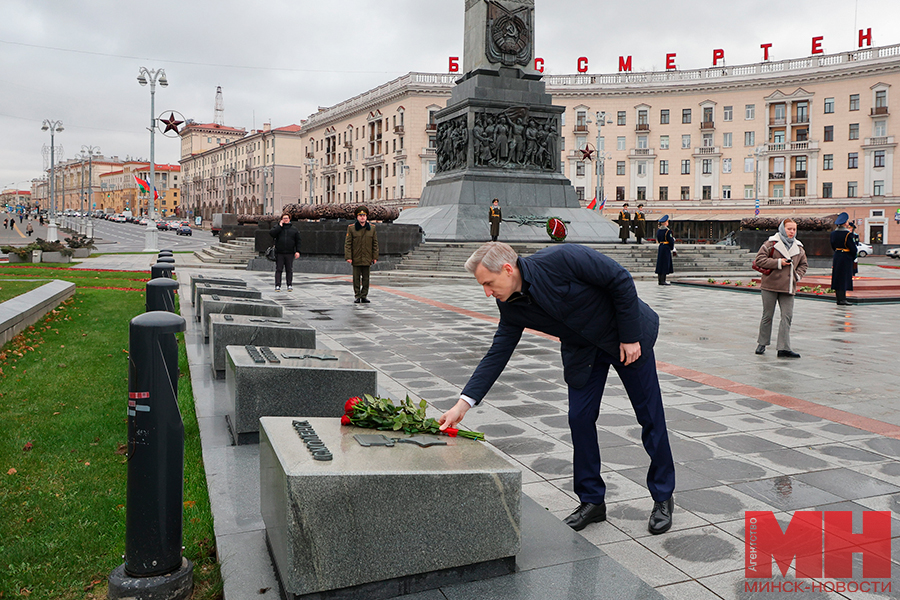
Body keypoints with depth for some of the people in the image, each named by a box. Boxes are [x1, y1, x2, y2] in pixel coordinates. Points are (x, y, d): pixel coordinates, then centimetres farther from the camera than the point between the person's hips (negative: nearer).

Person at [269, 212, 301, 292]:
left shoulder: (294, 230, 12)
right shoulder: (277, 228, 9)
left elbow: (298, 241, 12)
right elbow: (271, 233, -10)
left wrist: (297, 251, 2)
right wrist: (280, 226, -7)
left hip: (290, 253, 1)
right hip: (279, 253, -1)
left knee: (289, 270, 3)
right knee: (278, 270, -1)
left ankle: (290, 285, 10)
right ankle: (278, 286, 3)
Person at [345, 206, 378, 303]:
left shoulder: (372, 228, 5)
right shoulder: (351, 228, 0)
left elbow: (375, 244, 8)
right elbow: (347, 244, -1)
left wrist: (375, 257, 4)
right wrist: (348, 257, -8)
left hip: (367, 259, 2)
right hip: (356, 258, -1)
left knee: (366, 278, 5)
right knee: (356, 278, 3)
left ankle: (364, 296, 13)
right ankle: (357, 296, 11)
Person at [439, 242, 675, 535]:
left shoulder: (561, 259, -32)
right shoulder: (511, 306, -12)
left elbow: (620, 279, -24)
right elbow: (497, 354, -9)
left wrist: (630, 336, -20)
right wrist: (462, 404, -16)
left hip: (626, 335, -5)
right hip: (582, 350, 5)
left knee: (650, 416, 5)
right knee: (580, 418, -1)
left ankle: (663, 498, 23)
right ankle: (592, 500, 17)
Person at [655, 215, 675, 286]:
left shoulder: (658, 230, 9)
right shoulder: (668, 231, -14)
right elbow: (671, 241, -12)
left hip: (660, 248, 8)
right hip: (666, 248, -8)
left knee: (660, 264, 10)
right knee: (665, 264, -4)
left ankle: (660, 280, 14)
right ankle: (663, 281, -5)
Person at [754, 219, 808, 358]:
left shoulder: (799, 248, 13)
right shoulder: (771, 243, -3)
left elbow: (803, 264, 24)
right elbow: (759, 259, -9)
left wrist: (797, 275, 5)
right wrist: (778, 263, -16)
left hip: (788, 287, 4)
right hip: (770, 285, -4)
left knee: (787, 316, -3)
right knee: (767, 315, 5)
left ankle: (784, 348, -2)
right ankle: (762, 343, 21)